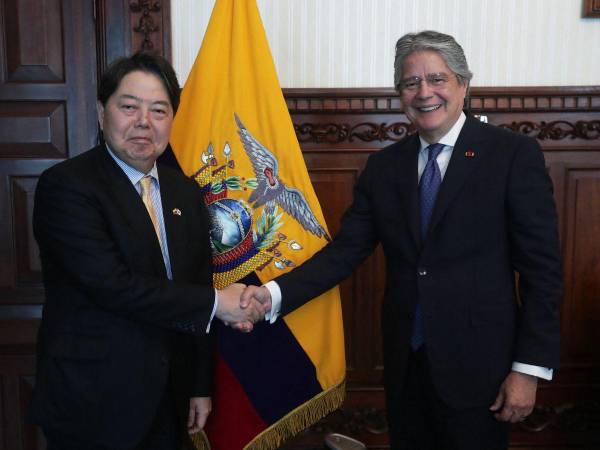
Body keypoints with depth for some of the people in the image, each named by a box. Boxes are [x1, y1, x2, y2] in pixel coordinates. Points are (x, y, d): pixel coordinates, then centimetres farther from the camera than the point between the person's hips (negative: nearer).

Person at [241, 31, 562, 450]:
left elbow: (542, 268, -9)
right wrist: (275, 294, -16)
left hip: (478, 365, -4)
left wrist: (529, 368, -11)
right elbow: (344, 251, -1)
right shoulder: (383, 166, 4)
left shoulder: (514, 154, -8)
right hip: (405, 364, 4)